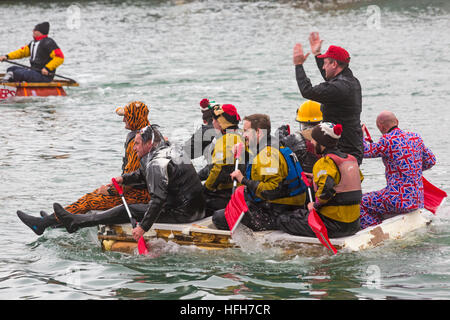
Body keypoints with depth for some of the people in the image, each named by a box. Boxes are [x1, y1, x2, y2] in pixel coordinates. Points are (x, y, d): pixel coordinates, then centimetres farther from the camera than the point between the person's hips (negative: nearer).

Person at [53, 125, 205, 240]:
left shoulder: (157, 163, -18)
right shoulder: (169, 150, 14)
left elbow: (158, 199, -26)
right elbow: (143, 174, 29)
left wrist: (143, 227, -26)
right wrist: (124, 179, 14)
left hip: (183, 214, -9)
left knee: (128, 211, -4)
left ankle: (75, 222, 0)